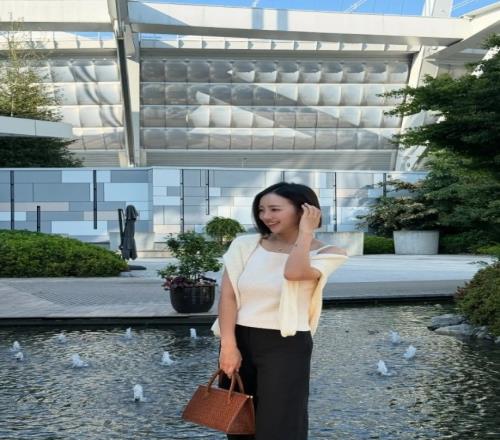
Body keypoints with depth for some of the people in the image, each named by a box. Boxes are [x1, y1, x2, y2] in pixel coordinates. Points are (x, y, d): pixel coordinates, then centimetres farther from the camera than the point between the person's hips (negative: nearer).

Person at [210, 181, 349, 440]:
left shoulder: (326, 254, -3)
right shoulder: (244, 245, 3)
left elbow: (293, 272, -24)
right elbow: (228, 295, -2)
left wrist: (305, 232, -13)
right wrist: (228, 345, -10)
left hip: (286, 346, -3)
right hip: (239, 340, 3)